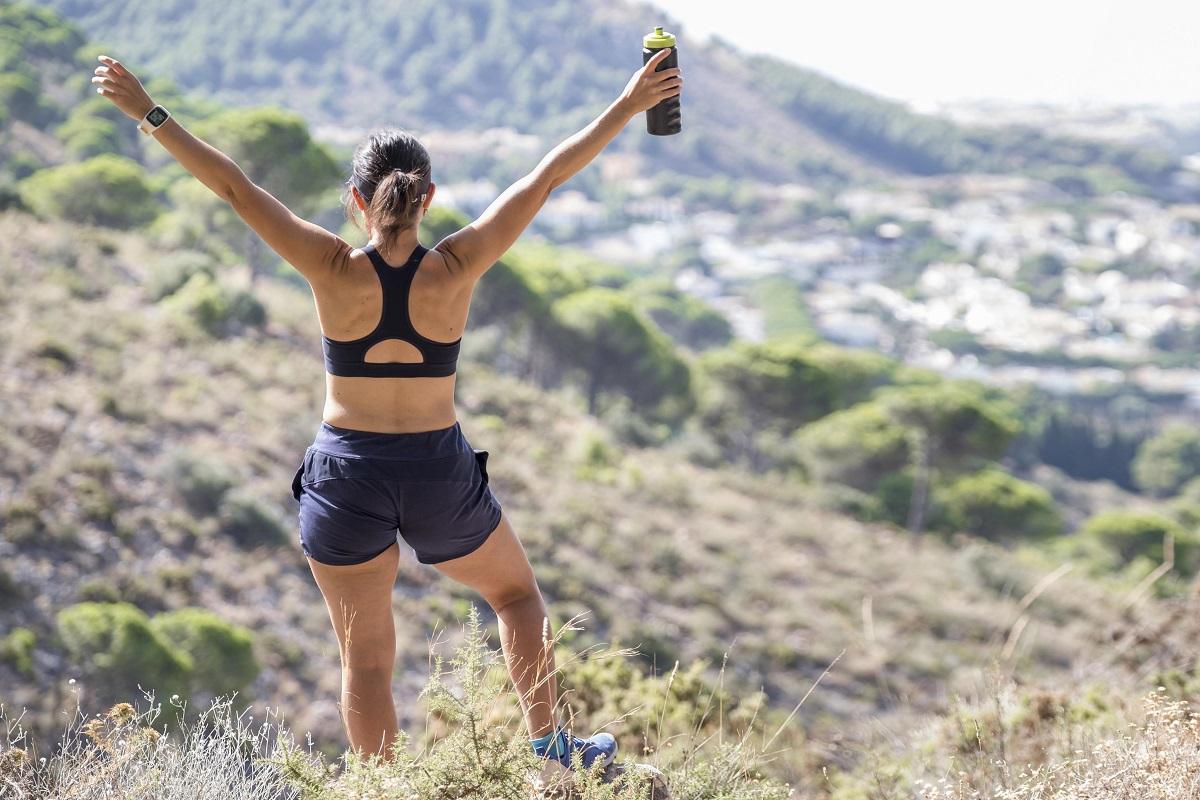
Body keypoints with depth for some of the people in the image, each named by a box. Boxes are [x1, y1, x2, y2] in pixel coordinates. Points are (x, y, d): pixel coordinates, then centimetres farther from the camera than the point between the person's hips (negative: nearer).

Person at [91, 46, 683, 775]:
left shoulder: (335, 270, -13)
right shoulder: (457, 269, -12)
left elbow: (235, 186, -11)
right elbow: (549, 176, -8)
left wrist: (150, 115, -6)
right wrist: (628, 106, -4)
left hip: (347, 481, 0)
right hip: (441, 475, 1)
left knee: (366, 660, 10)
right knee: (517, 592, 27)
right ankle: (548, 743, 25)